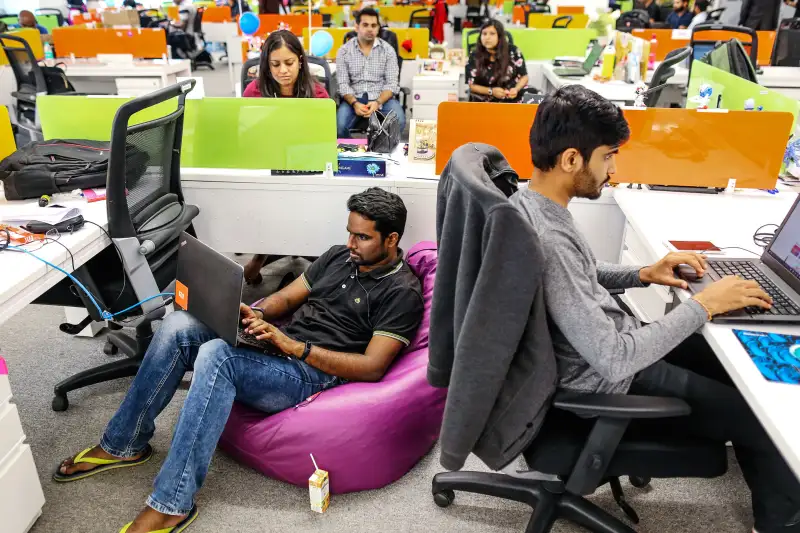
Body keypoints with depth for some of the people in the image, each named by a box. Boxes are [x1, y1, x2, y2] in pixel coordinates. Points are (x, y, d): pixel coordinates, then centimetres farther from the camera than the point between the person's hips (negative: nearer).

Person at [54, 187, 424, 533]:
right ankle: (123, 444, 2)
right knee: (178, 326, -12)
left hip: (314, 374, -7)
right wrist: (256, 314, -5)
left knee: (217, 355, -33)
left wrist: (296, 347, -21)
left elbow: (373, 367, -17)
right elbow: (286, 297, 18)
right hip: (279, 348, 8)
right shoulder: (339, 256, 15)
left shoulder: (402, 292, -9)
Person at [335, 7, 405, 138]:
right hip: (354, 98, 0)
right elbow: (343, 84, -2)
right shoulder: (344, 51, 3)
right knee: (339, 125, -30)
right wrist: (354, 103, -21)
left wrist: (377, 102, -21)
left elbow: (392, 83, -3)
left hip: (382, 98, 0)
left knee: (398, 122, -30)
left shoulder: (388, 50, 3)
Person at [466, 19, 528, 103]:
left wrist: (516, 89, -15)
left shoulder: (512, 51, -3)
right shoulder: (475, 56, -4)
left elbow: (524, 77, 6)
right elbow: (472, 85, 0)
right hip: (484, 101, -2)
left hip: (511, 99, 2)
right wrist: (491, 91, -16)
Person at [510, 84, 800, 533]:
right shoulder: (548, 241, -34)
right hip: (607, 378, -9)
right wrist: (702, 306, -21)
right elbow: (614, 360, -32)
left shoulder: (531, 201, -3)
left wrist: (643, 274, 3)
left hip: (604, 345, 9)